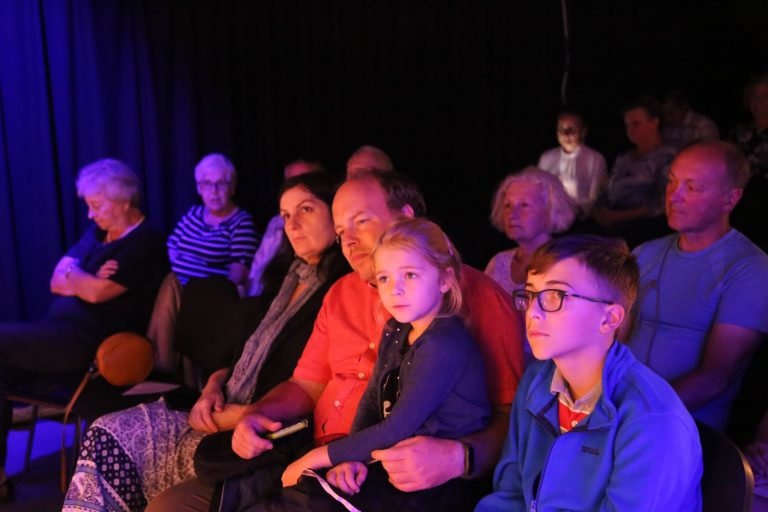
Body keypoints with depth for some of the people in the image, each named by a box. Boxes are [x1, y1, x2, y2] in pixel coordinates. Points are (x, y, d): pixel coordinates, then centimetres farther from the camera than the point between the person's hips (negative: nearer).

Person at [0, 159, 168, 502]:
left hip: (90, 343, -9)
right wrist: (85, 281, -8)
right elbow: (56, 282, 12)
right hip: (63, 333, 9)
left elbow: (96, 293, -16)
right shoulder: (97, 233, 18)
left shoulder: (145, 242, -10)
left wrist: (72, 275, 3)